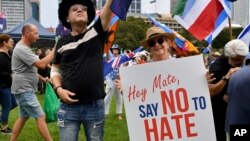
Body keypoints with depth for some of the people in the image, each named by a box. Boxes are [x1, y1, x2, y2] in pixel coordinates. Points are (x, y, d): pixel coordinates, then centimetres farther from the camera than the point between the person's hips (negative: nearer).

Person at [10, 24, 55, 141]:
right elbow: (41, 64, -26)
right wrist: (54, 51, -21)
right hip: (24, 90, -11)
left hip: (25, 89, 11)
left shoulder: (24, 48, 15)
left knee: (24, 116, 16)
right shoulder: (21, 49, -20)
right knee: (40, 117, -9)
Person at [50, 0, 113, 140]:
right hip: (69, 106, 1)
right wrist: (59, 89, -2)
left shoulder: (97, 32, 2)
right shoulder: (62, 42, 7)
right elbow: (55, 69, 16)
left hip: (95, 106, -1)